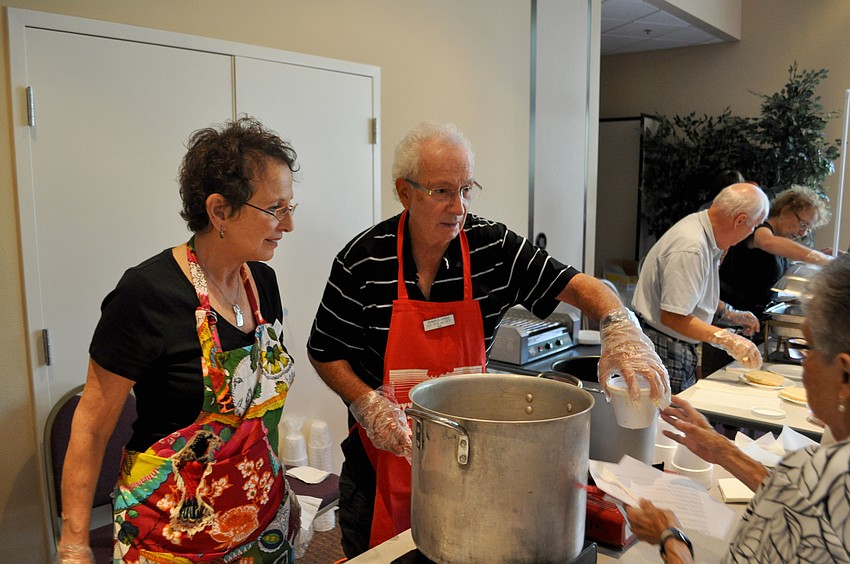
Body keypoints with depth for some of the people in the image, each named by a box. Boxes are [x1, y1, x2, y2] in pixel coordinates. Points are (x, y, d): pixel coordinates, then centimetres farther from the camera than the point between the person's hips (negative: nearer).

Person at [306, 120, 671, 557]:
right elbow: (325, 352, -3)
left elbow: (577, 285, -7)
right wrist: (367, 403, -17)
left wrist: (621, 327, -27)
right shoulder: (363, 260, -12)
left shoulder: (495, 248, -7)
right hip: (385, 452, -1)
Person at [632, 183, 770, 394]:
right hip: (664, 351, -10)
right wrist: (728, 340, -23)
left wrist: (729, 314, 15)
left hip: (680, 351, 10)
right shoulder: (690, 248, -25)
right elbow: (673, 317, -27)